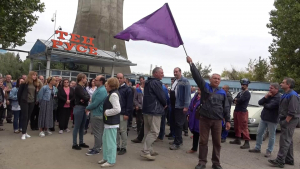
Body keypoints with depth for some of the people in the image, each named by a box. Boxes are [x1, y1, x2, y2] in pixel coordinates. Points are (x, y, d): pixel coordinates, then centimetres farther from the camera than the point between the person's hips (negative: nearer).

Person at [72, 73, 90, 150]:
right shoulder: (78, 87, -13)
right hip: (79, 108, -9)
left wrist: (86, 98, -17)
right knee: (77, 127, 0)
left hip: (84, 108, 9)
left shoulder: (83, 87, 13)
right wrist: (88, 98, -1)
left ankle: (81, 142, 24)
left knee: (82, 127, 14)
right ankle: (74, 144, 9)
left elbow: (87, 96, 3)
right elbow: (84, 97, -20)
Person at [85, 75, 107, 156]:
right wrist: (89, 107, 5)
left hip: (97, 114, -10)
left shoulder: (101, 91, -23)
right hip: (95, 113, 10)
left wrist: (87, 108, -8)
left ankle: (96, 149, 12)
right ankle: (97, 146, 32)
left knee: (97, 132, 1)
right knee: (97, 132, 19)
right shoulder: (99, 89, 11)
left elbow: (95, 104, -24)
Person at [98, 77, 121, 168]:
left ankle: (111, 161, 12)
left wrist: (106, 112, -17)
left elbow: (117, 109, -27)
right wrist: (106, 112, 7)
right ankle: (106, 158, 32)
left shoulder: (113, 94, -19)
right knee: (105, 139, 19)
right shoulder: (112, 93, 12)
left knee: (110, 141, 0)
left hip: (112, 122, -11)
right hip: (109, 121, 11)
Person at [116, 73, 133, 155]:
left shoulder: (127, 89, -5)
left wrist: (127, 113, -15)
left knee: (123, 131, 1)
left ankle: (123, 147, 12)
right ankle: (117, 146, 23)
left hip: (122, 114, -5)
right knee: (116, 130, 11)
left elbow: (130, 103, -10)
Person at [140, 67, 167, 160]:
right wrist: (165, 104, 5)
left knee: (149, 131, 14)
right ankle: (145, 152, -5)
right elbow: (162, 96, -15)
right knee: (154, 132, -5)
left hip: (147, 109, 10)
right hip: (155, 110, -10)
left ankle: (149, 150, 22)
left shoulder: (148, 82, 16)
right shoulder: (156, 83, -14)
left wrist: (162, 104, 11)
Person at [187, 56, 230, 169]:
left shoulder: (222, 92, 7)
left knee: (217, 142, 9)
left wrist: (227, 120, 6)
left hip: (217, 120, 2)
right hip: (204, 119, -2)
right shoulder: (204, 87, 1)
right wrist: (191, 63, -17)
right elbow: (197, 76, -10)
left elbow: (226, 107, 9)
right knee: (203, 141, 6)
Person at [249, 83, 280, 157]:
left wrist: (264, 104, -3)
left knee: (271, 136, 6)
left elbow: (270, 106, -25)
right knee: (259, 133, 12)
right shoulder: (269, 96, 10)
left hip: (272, 120, -8)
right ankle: (257, 148, 23)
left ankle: (269, 151, 18)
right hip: (263, 118, 8)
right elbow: (260, 102, 2)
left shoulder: (278, 98, -16)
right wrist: (266, 96, -12)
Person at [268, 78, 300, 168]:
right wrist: (282, 121, 17)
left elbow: (292, 112, -23)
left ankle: (280, 161, -4)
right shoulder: (285, 94, 15)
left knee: (285, 141, -8)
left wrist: (285, 122, -20)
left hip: (289, 121, -10)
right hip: (285, 120, 10)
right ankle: (289, 159, 26)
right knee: (288, 141, 16)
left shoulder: (292, 95, -18)